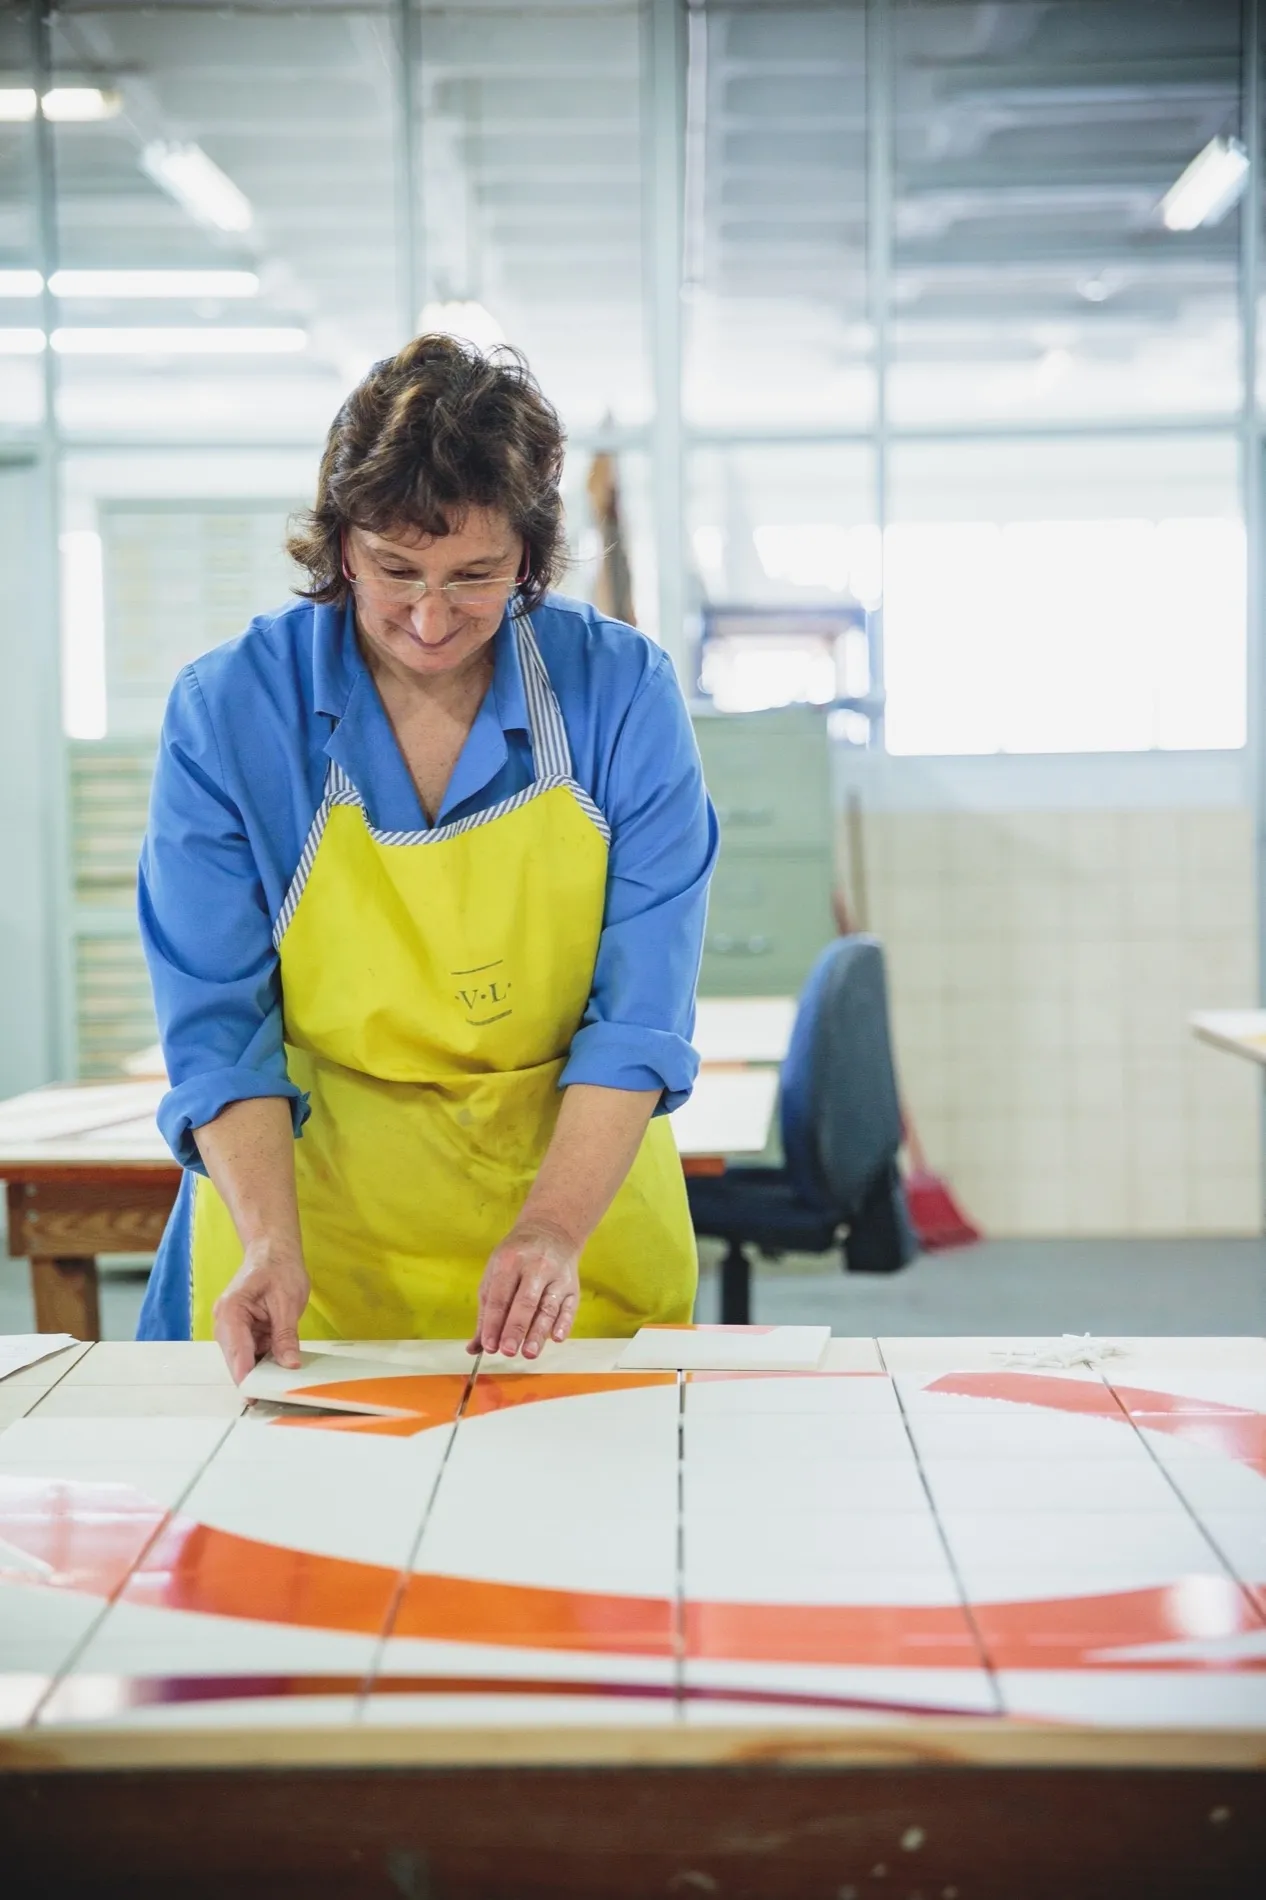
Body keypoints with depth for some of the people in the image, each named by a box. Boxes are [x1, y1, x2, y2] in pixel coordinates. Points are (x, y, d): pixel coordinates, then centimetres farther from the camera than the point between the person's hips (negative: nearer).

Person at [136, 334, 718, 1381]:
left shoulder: (624, 691, -3)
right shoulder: (227, 709, -3)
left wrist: (553, 1228, -16)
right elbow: (218, 1028, -3)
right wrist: (270, 1248, -17)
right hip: (321, 1227, 0)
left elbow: (640, 1014, -3)